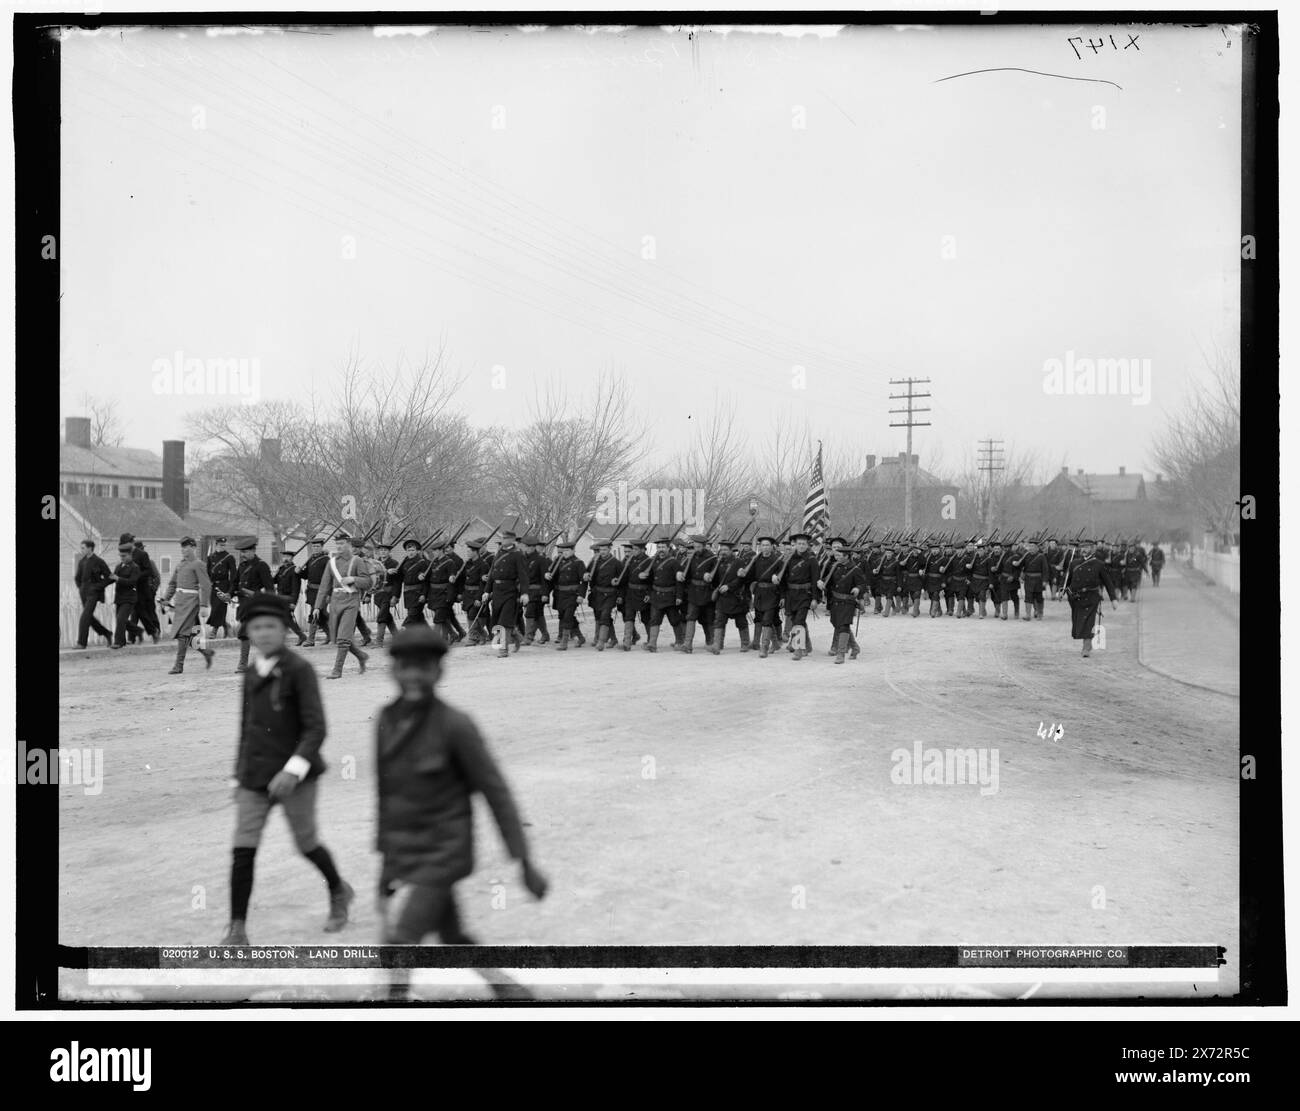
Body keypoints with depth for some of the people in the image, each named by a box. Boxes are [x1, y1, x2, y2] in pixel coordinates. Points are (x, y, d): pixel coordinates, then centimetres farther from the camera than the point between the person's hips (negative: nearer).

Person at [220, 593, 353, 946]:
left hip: (295, 777, -5)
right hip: (255, 779, 5)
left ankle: (339, 891, 38)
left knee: (306, 844, 9)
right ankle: (237, 930, -3)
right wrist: (238, 777, 19)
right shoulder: (251, 674, 8)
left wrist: (294, 769, -26)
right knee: (242, 850, -6)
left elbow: (316, 729, -16)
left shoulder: (299, 670, -11)